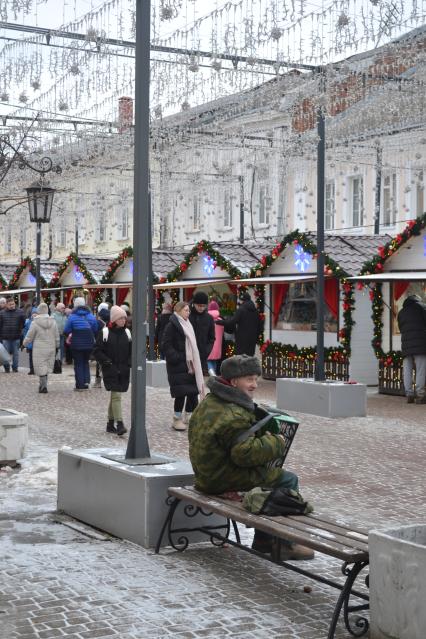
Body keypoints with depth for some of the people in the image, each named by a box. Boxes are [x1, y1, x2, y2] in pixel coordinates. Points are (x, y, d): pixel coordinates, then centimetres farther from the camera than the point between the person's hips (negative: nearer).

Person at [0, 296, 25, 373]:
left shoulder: (20, 312, 0)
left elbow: (24, 323, 1)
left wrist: (22, 332, -7)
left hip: (16, 337, -1)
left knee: (16, 353, 7)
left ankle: (15, 368, 16)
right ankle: (7, 368, 16)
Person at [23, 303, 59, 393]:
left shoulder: (35, 322, -10)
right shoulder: (53, 322, 1)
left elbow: (29, 337, -3)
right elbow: (57, 337, 7)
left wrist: (25, 343, 16)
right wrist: (57, 346, 20)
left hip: (39, 349, -4)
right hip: (50, 348, 4)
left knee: (41, 368, 0)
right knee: (47, 367, 13)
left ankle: (44, 386, -6)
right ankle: (43, 385, 21)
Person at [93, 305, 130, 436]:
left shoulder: (127, 333, 10)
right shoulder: (104, 332, -6)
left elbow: (132, 351, 17)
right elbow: (97, 351, -5)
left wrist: (129, 362, 2)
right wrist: (107, 362, -14)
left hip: (123, 371, 5)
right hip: (110, 370, -5)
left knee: (114, 396, 13)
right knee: (116, 396, -13)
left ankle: (110, 424, 22)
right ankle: (119, 425, -16)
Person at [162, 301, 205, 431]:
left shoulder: (187, 325, 16)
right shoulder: (172, 326, -9)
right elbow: (166, 346, -15)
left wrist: (194, 362, 12)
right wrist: (179, 359, -19)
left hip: (190, 365, 8)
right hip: (178, 366, -8)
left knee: (193, 391, 6)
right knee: (181, 392, -7)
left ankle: (189, 417, 17)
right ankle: (177, 419, 4)